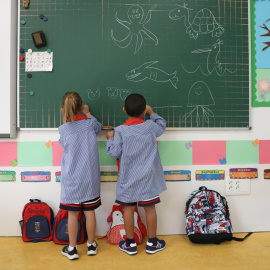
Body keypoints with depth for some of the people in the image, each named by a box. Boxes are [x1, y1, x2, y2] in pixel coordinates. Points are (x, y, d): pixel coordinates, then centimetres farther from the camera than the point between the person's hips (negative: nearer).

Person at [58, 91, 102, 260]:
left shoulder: (63, 129, -11)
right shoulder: (90, 123, -6)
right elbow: (98, 127, 17)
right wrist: (87, 113, 29)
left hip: (71, 180, -2)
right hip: (90, 178, 2)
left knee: (73, 214, 9)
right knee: (90, 212, 12)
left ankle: (72, 249, 22)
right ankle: (91, 245, 28)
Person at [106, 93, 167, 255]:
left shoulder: (120, 131, -11)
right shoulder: (151, 126, -5)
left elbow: (114, 152, -8)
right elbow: (162, 126, 16)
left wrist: (111, 138, 8)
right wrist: (151, 112, 23)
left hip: (128, 178, -1)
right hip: (148, 177, 1)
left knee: (128, 209, 10)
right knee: (150, 208, 12)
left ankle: (130, 244, 23)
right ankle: (152, 243, 25)